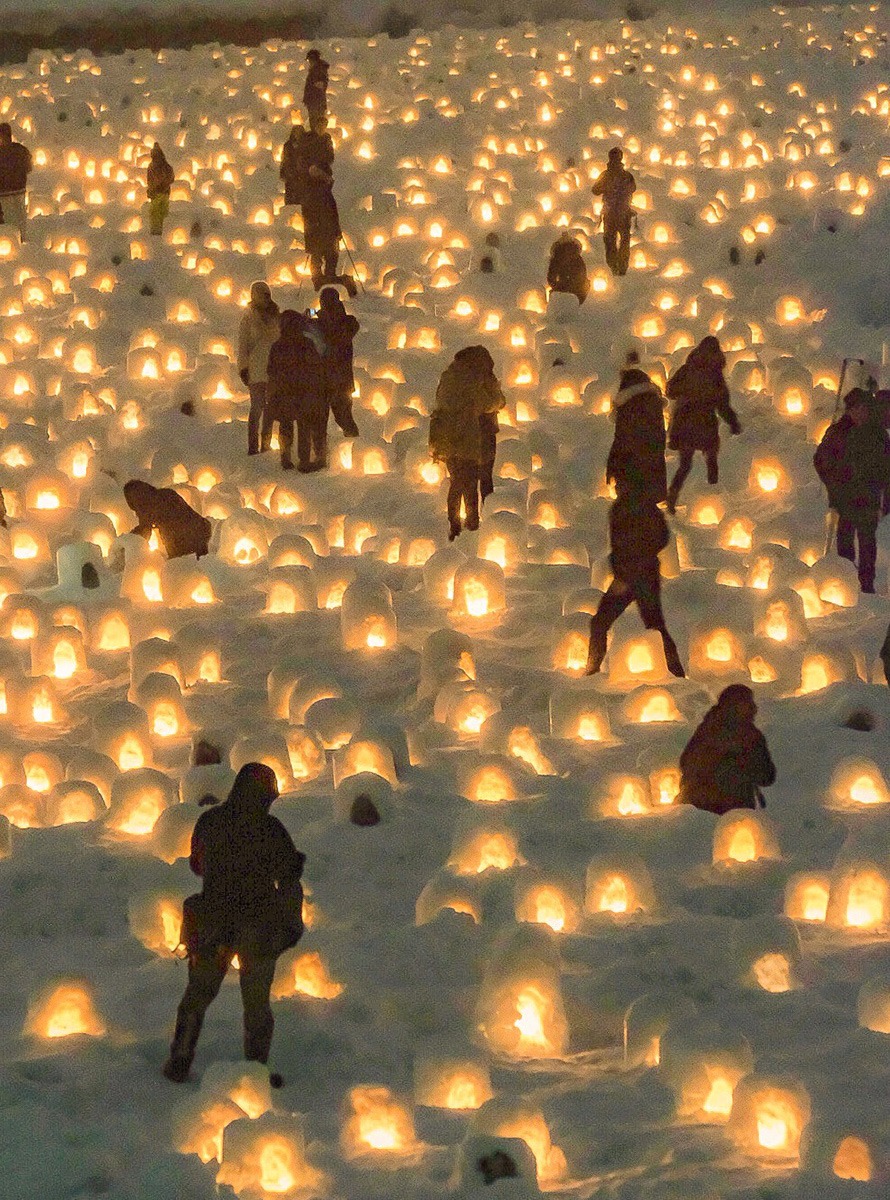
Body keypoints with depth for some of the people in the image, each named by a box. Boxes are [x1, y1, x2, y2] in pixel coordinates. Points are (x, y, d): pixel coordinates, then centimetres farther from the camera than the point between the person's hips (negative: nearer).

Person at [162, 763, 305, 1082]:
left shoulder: (209, 821, -3)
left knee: (197, 995, 17)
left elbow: (196, 865, 11)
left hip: (212, 925, 2)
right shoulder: (271, 829, -13)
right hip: (259, 928, -2)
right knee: (257, 1002, 11)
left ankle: (179, 1063, 18)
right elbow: (289, 880, -9)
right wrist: (292, 924, -1)